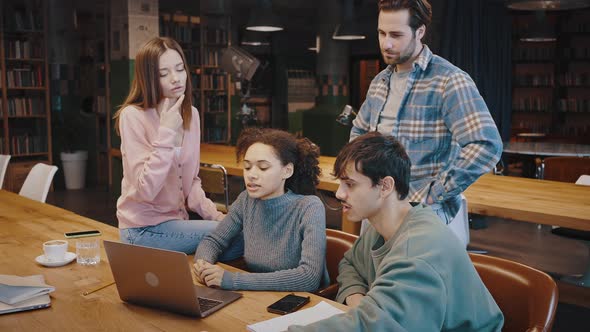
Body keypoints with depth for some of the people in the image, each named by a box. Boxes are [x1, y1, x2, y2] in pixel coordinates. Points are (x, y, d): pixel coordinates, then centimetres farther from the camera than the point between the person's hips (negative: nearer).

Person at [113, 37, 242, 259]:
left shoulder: (191, 114, 5)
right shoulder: (132, 116, -15)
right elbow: (145, 190, -22)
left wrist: (213, 214, -4)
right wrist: (166, 133, -25)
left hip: (176, 220, 7)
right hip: (144, 230, -7)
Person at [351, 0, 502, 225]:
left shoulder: (449, 81, -15)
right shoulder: (380, 82, 8)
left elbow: (487, 146, -24)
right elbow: (359, 131, 25)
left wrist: (433, 195, -21)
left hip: (425, 215, -6)